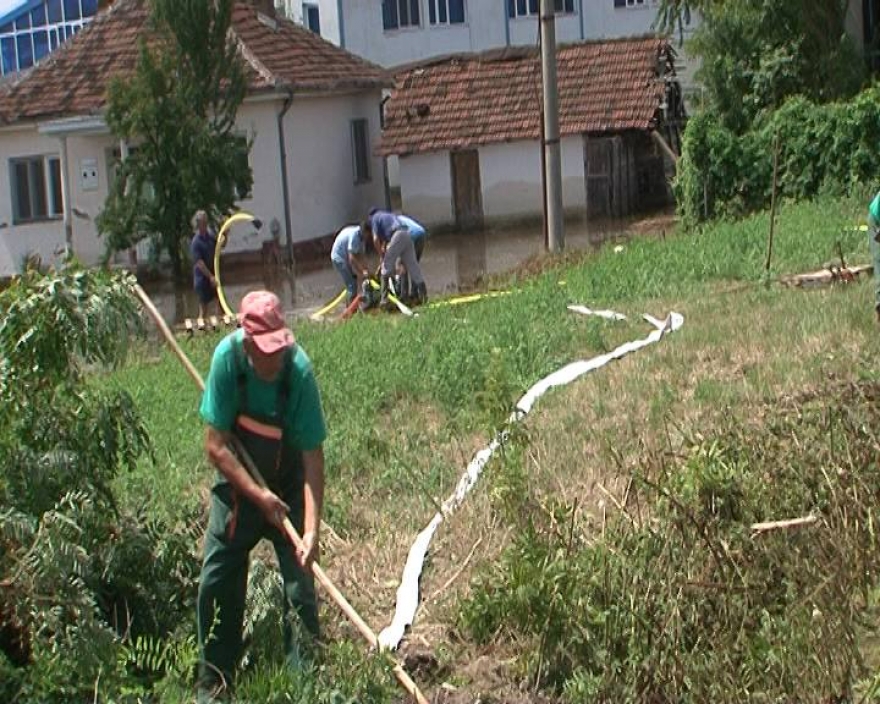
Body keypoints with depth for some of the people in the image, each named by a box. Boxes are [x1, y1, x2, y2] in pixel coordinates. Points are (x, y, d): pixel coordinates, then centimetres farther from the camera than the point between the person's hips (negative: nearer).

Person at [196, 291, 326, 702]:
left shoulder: (298, 370, -27)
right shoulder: (228, 357, -23)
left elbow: (313, 456, -25)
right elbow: (215, 446, -17)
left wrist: (312, 530, -33)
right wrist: (259, 496, -24)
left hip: (287, 486, -2)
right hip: (237, 484, 2)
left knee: (300, 586, -7)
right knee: (216, 584, 2)